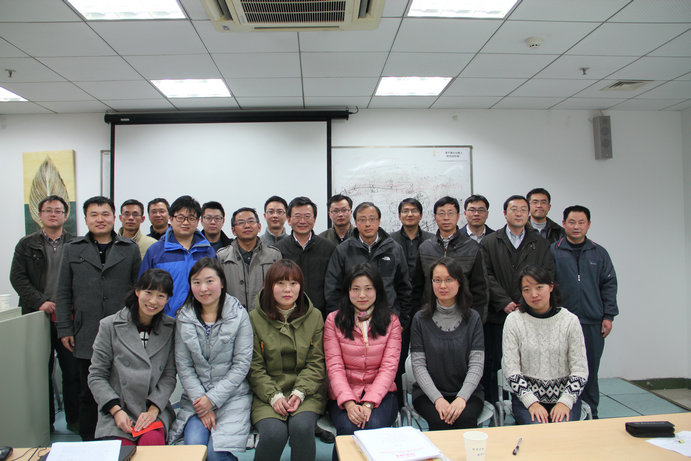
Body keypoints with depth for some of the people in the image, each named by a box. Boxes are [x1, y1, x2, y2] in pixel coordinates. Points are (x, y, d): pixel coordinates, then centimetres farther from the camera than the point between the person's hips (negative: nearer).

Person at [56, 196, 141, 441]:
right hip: (86, 337, 1)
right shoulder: (72, 249, 9)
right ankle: (88, 444, 26)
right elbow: (63, 293, 9)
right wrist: (65, 329, 3)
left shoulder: (130, 249, 6)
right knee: (88, 393, 11)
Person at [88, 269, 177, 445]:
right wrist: (116, 411, -10)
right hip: (116, 412, 0)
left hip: (156, 409, 1)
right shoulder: (110, 325, 1)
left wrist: (153, 409, -12)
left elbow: (169, 376, 2)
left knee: (152, 442, -27)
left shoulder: (170, 328, 5)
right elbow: (96, 376, 2)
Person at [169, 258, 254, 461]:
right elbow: (183, 366, 1)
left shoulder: (238, 315, -4)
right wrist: (200, 400, -11)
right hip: (196, 397, 2)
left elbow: (241, 364, -6)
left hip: (232, 396, -2)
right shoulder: (184, 318, 3)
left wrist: (213, 398, -12)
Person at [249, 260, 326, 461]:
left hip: (307, 391, 1)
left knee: (302, 427, -27)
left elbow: (316, 363, 3)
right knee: (273, 433, -25)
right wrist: (273, 396, -14)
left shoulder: (314, 317, 5)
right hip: (267, 393, 0)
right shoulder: (255, 319, 1)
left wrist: (299, 392, -13)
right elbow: (255, 367, 0)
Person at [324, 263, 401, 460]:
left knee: (375, 426, -29)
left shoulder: (391, 321, 4)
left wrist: (368, 403, -16)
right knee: (349, 428, -29)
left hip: (381, 392, 1)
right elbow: (334, 367, -3)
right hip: (343, 394, 0)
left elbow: (389, 367, -3)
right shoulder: (334, 320, 3)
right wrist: (349, 403, -19)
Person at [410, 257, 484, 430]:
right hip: (428, 392, 0)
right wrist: (437, 398, -17)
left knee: (466, 418, -28)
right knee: (439, 420, -28)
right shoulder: (420, 319, 1)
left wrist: (461, 398, -18)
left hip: (467, 391, 1)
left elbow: (476, 365, -3)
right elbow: (418, 365, -3)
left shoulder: (473, 318, 3)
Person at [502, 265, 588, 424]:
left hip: (564, 395, 1)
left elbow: (580, 369, -1)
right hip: (526, 396, -1)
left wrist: (565, 402, -13)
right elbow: (510, 369, -5)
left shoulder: (570, 320, 0)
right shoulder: (514, 320, -3)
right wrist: (532, 402, -15)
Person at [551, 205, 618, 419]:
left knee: (590, 369, 11)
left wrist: (608, 316, 4)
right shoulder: (552, 251, 0)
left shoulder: (599, 253, 10)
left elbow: (609, 285, 11)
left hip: (593, 323, 3)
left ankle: (590, 413, 25)